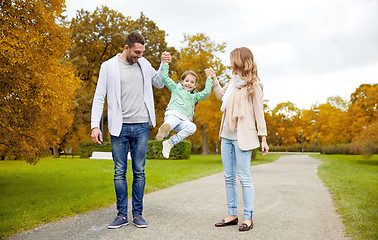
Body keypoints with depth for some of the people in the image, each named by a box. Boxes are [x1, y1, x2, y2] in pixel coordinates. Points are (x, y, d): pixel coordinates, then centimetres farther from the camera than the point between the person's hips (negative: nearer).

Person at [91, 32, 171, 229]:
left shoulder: (144, 64, 10)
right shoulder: (108, 66, 1)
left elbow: (159, 83, 23)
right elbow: (99, 98, -1)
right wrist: (95, 125, -10)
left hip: (141, 126, 2)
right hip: (119, 127, -2)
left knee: (139, 172, 5)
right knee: (119, 172, 3)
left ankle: (138, 214, 15)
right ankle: (122, 215, 14)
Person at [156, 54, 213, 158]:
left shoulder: (194, 96, 31)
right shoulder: (176, 88, 25)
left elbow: (206, 92, 18)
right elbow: (164, 77, 19)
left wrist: (209, 79, 19)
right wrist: (165, 64, 15)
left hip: (184, 121, 3)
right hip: (173, 114, -3)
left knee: (192, 127, -34)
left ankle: (170, 143, -28)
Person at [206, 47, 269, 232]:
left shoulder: (253, 85, -6)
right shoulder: (234, 81, 14)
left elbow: (259, 112, -7)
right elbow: (221, 95, 32)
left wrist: (263, 138, -10)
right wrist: (213, 79, 25)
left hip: (242, 136, -8)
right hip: (227, 134, 8)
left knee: (244, 178, -3)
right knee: (229, 177, 10)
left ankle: (248, 218, 7)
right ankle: (232, 215, 20)